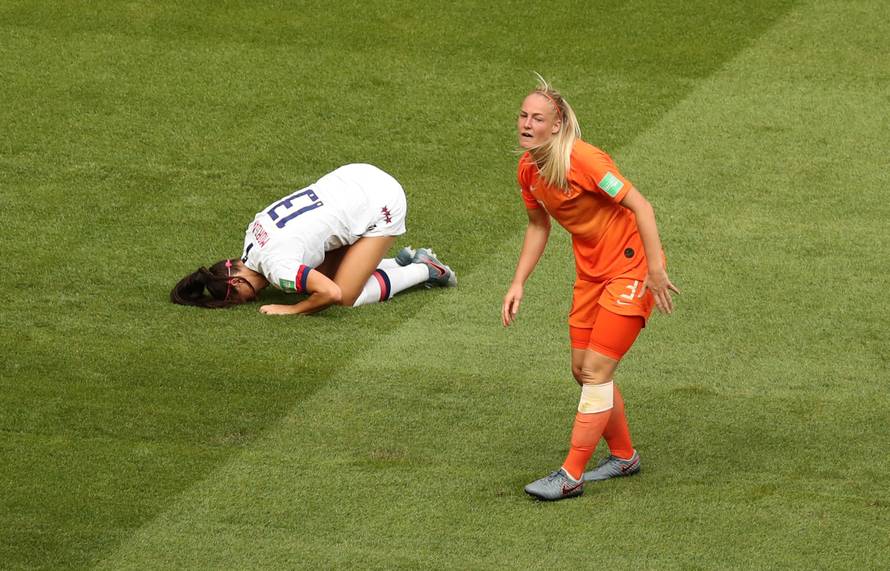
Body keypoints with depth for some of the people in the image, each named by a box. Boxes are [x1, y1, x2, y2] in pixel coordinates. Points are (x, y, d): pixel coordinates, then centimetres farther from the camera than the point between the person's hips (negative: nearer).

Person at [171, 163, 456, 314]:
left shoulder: (277, 267, -24)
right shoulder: (254, 229, 1)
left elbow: (333, 293, -31)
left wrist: (291, 310, -17)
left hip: (381, 204, -9)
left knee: (347, 298, -4)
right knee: (322, 273, 10)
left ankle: (425, 271, 11)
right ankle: (404, 261, 21)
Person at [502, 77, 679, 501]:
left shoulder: (583, 160, -25)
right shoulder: (527, 169, 0)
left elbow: (639, 206, -25)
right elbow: (538, 226, 15)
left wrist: (655, 271, -27)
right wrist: (518, 283, 8)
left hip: (630, 267, -8)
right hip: (590, 271, 8)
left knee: (596, 370, -11)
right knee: (583, 370, 11)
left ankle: (570, 476, -8)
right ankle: (623, 456, 30)